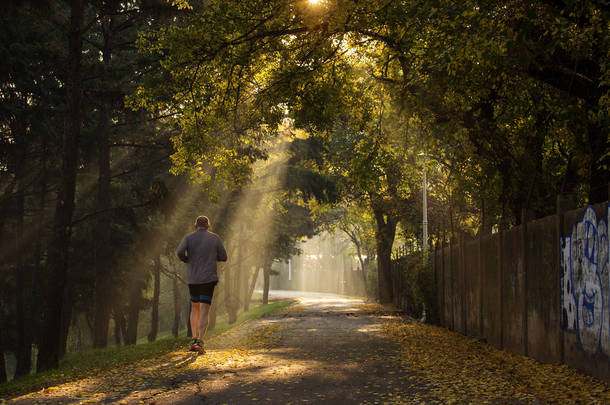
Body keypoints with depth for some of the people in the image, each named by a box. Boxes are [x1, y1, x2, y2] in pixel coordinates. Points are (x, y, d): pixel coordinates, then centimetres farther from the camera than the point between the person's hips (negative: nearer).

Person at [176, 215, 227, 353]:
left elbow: (179, 251, -15)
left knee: (195, 308, 19)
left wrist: (187, 260, 4)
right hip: (209, 278, -2)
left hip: (192, 278, 2)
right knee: (204, 311, -5)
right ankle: (200, 342, -19)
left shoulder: (189, 238, 2)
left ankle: (194, 339, 11)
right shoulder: (215, 238, 2)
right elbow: (223, 257, 6)